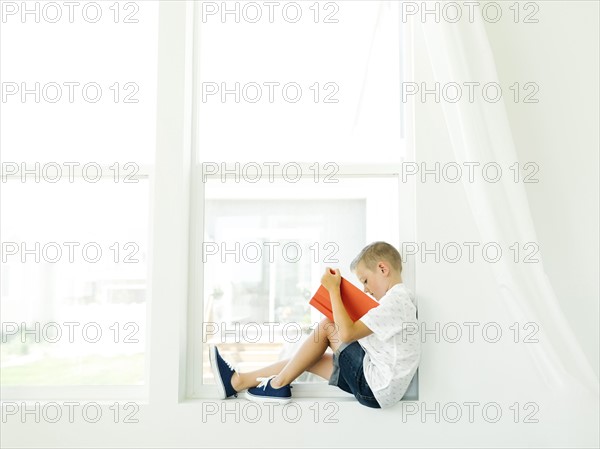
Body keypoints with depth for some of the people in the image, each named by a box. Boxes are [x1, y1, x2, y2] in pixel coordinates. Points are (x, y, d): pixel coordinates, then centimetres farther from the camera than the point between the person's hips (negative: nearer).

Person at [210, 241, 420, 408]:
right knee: (309, 359, 9)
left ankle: (278, 384, 4)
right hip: (383, 385, 9)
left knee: (327, 327, -5)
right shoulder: (402, 297, 15)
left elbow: (347, 334, -22)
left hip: (377, 389, -9)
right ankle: (236, 381, 14)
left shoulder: (394, 300, -17)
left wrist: (333, 289, -15)